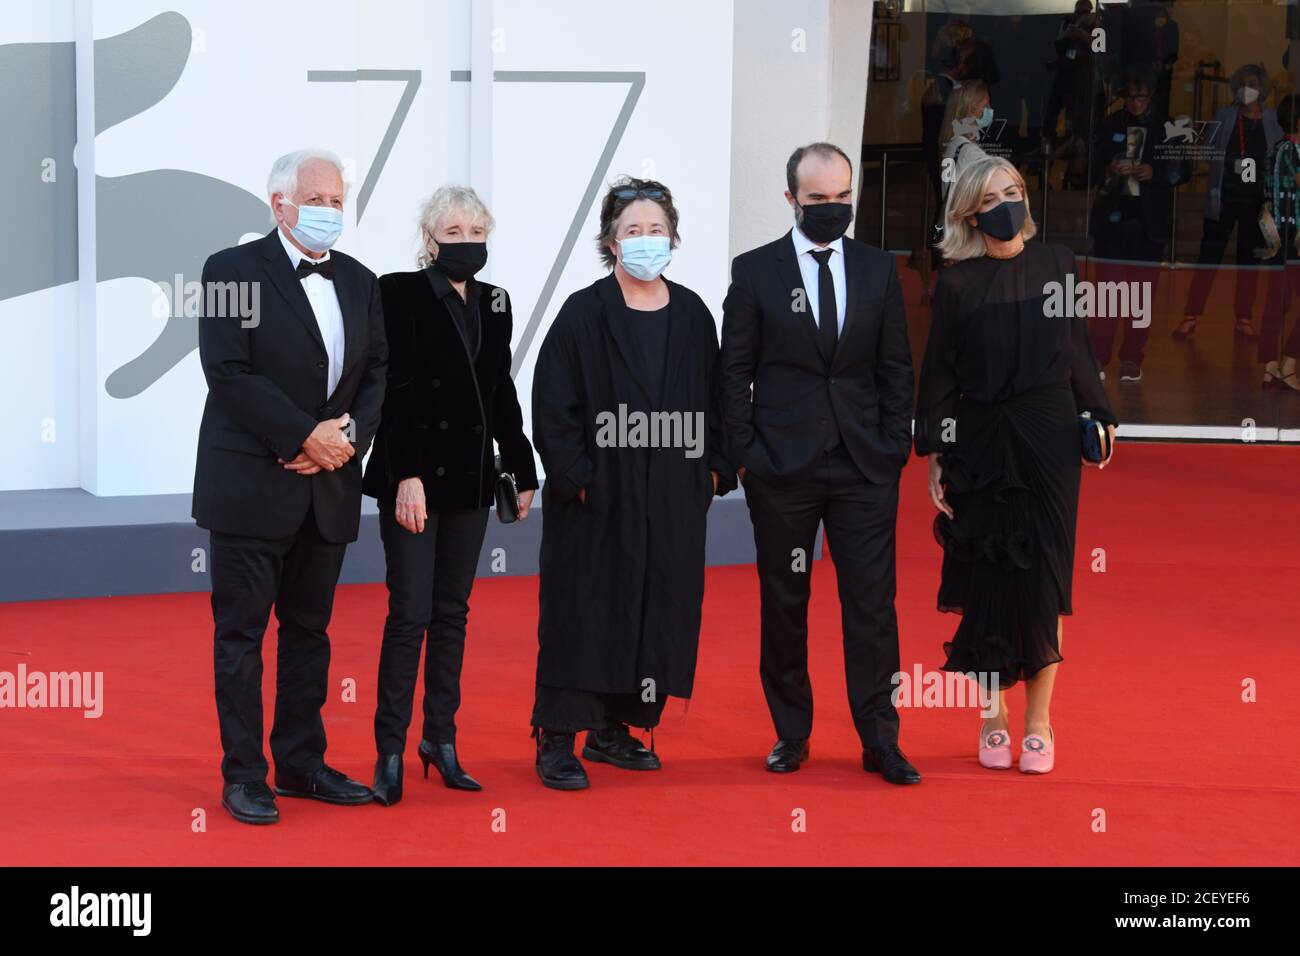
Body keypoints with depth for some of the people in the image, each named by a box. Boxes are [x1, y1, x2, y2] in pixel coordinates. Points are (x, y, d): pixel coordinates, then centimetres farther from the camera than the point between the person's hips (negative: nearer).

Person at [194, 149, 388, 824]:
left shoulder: (359, 282, 12)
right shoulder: (233, 270, -7)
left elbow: (376, 373, 10)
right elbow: (228, 372, -14)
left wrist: (350, 435, -9)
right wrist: (306, 435, -17)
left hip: (328, 487, 6)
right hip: (252, 484, -6)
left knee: (308, 629, 12)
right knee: (241, 631, 0)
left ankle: (301, 764, 19)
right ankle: (243, 776, 4)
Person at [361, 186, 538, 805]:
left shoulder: (493, 302, 10)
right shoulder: (401, 294, -8)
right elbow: (396, 391, -14)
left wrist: (522, 470, 14)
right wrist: (407, 475, -20)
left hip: (469, 475, 6)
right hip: (414, 473, -6)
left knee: (452, 611, 11)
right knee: (410, 613, -7)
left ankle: (441, 739, 18)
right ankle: (390, 753, -2)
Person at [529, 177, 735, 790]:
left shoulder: (692, 315, 8)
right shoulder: (584, 314, -5)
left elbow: (712, 400, 14)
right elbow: (553, 406, -8)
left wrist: (715, 467, 4)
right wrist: (576, 476, -14)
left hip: (673, 496, 5)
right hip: (599, 497, -5)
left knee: (659, 611, 7)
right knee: (584, 612, -3)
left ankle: (613, 728, 19)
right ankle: (556, 740, 1)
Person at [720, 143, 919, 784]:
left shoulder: (878, 270, 8)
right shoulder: (755, 271, 2)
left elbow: (896, 368, 10)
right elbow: (735, 371, 3)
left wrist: (895, 447, 2)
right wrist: (745, 454, -4)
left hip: (865, 467, 1)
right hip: (782, 467, -1)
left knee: (872, 603, -1)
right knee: (784, 603, 6)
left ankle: (879, 739, 5)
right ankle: (791, 734, 16)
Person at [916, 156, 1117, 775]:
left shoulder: (1056, 264, 6)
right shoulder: (957, 283, 0)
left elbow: (1077, 348, 13)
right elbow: (938, 372, 1)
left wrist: (1099, 416, 10)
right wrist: (933, 455, -2)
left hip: (1048, 441, 1)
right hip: (979, 446, -1)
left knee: (1042, 577, 0)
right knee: (988, 578, 1)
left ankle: (1038, 721, 7)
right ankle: (995, 717, 10)